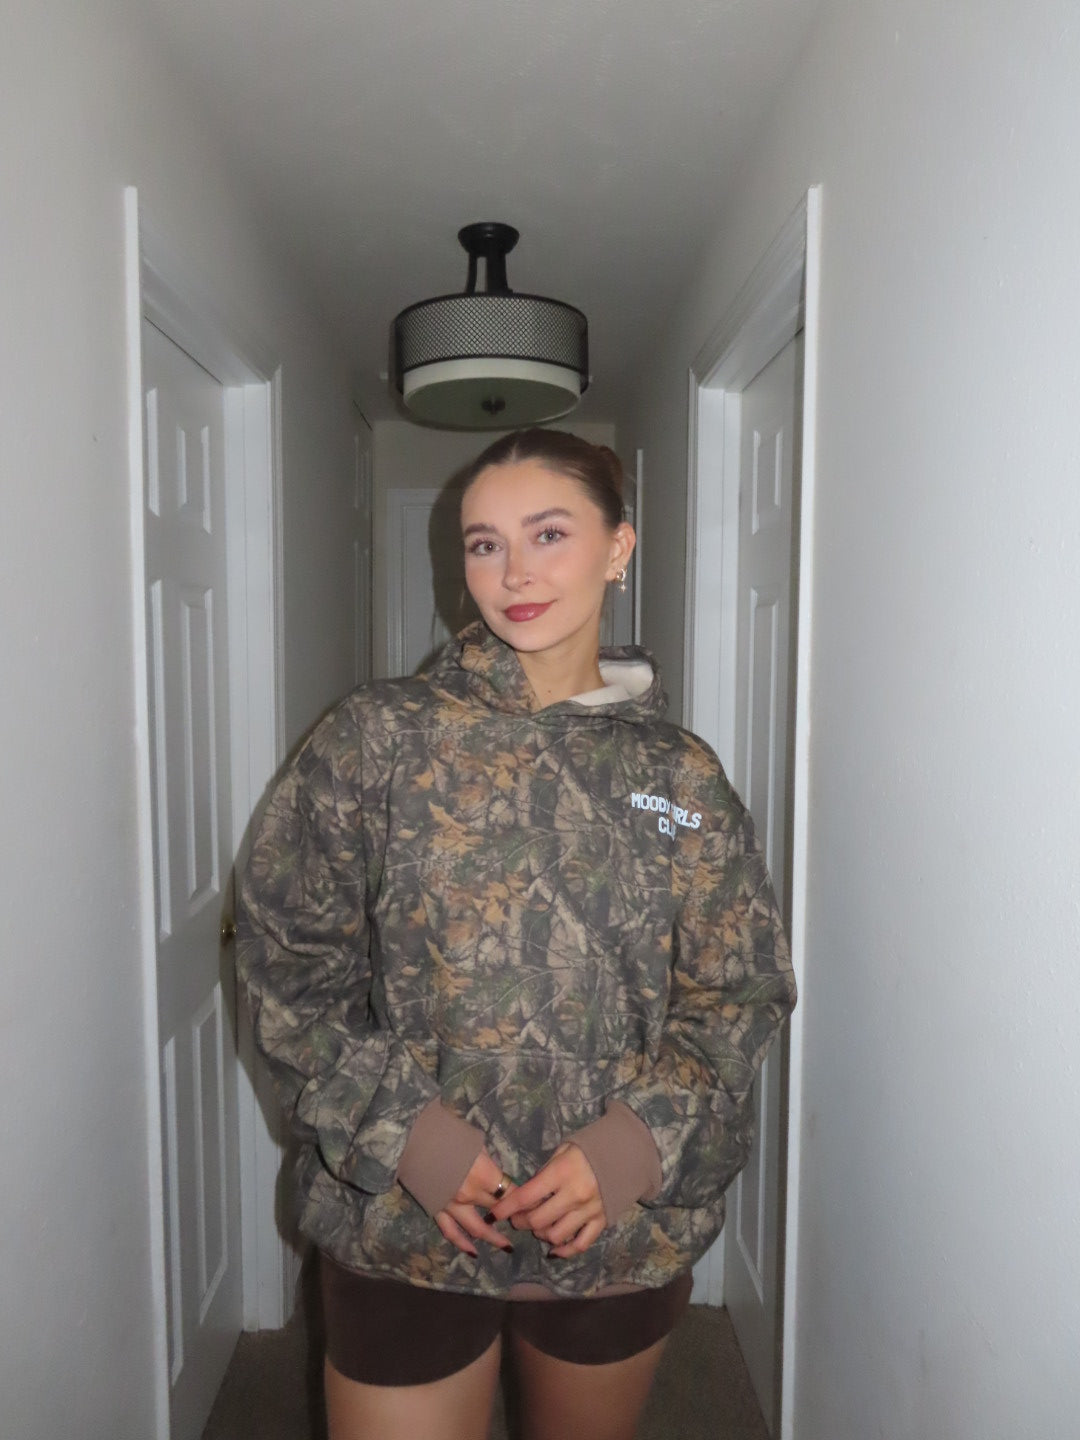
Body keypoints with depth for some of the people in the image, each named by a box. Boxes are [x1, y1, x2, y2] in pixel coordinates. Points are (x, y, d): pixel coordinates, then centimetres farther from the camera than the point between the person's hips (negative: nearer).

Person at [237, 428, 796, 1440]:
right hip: (402, 1227, -1)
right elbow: (287, 960, -6)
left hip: (627, 1231, 2)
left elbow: (741, 993, 0)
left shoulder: (683, 776, -1)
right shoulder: (379, 737, -6)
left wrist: (632, 1144, -14)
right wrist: (405, 1130, -15)